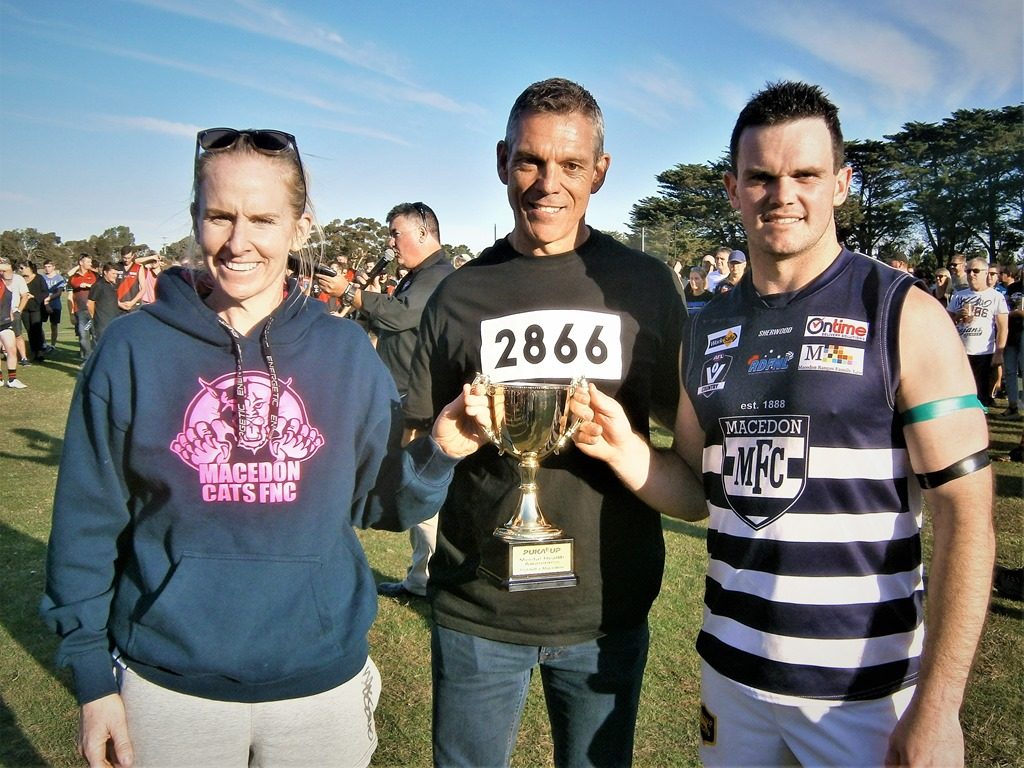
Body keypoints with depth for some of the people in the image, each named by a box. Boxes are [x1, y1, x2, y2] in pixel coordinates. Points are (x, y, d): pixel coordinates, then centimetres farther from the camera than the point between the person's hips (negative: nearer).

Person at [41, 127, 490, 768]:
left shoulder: (347, 352, -3)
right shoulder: (134, 349, -6)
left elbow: (377, 502, 1)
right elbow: (87, 523, -1)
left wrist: (438, 452, -18)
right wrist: (94, 679, -1)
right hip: (167, 685, -1)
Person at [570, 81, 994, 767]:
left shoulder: (905, 315, -9)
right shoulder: (708, 329, 4)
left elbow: (965, 516, -12)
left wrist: (937, 707, -15)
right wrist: (624, 448, -10)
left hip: (865, 688, -4)